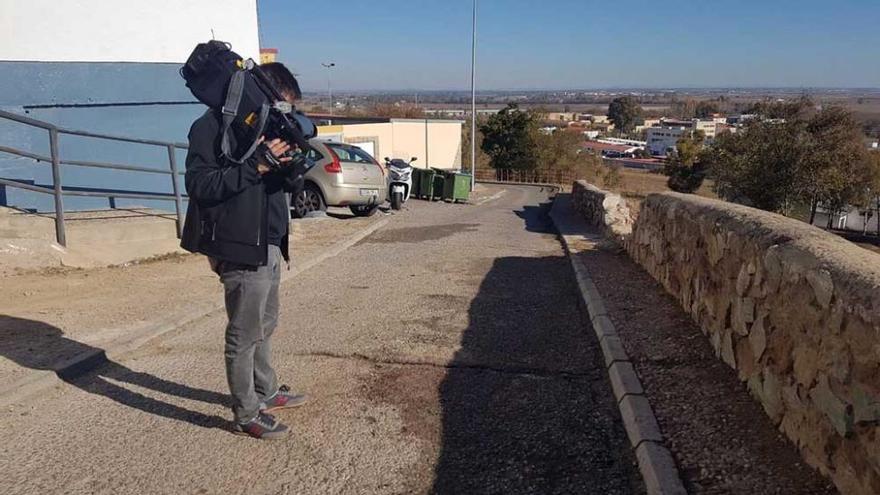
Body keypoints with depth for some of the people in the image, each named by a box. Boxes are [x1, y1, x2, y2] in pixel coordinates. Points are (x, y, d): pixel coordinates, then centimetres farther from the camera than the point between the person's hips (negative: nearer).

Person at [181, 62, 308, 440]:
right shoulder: (212, 127, -11)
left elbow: (292, 185, 14)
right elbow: (199, 185, -20)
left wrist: (288, 162, -9)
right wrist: (256, 165, -25)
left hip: (269, 244, 9)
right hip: (241, 246, -9)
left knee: (266, 325, 21)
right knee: (245, 334, 1)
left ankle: (267, 391, 38)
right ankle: (246, 414, 15)